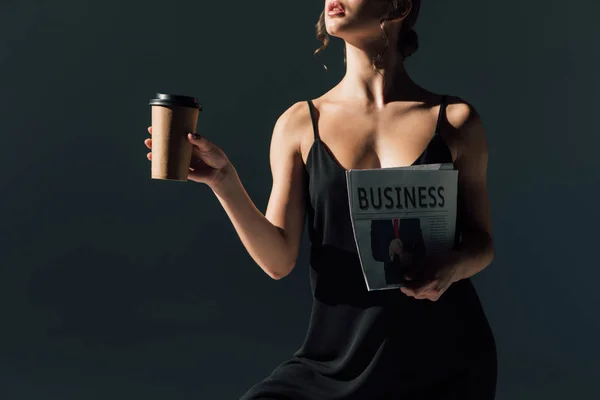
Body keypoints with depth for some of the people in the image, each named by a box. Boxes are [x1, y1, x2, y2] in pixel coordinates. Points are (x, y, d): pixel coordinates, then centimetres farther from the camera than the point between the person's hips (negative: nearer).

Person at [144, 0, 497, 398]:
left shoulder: (455, 120, 1)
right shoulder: (300, 124, 2)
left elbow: (482, 242, 7)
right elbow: (278, 260, -3)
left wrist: (455, 265, -16)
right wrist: (224, 181, -16)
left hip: (445, 361, 0)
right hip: (340, 359, 0)